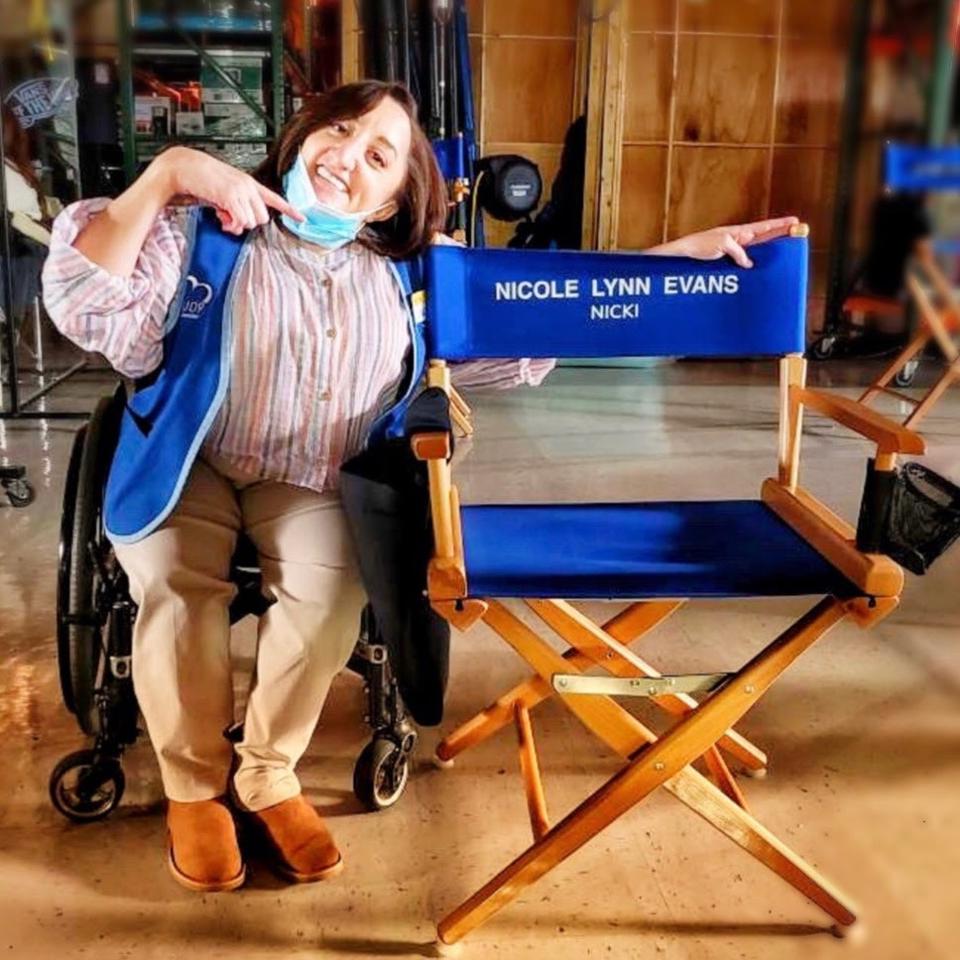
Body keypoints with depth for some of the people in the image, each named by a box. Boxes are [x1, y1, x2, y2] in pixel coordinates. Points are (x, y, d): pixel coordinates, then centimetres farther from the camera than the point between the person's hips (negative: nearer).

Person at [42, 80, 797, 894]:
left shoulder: (413, 265, 3)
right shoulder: (203, 227, -5)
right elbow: (89, 313, -17)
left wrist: (688, 251, -5)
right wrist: (162, 177, -23)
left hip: (309, 482, 1)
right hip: (189, 466, -1)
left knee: (329, 592, -28)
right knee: (178, 584, -29)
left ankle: (268, 777, 1)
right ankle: (193, 787, 0)